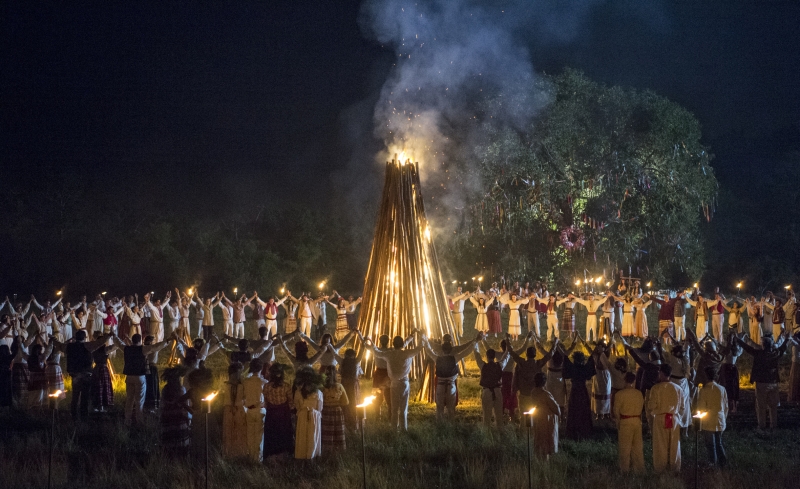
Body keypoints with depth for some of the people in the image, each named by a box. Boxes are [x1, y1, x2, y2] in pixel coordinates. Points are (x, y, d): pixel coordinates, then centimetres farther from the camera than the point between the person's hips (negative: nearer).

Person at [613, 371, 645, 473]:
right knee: (638, 445, 13)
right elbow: (641, 407, 5)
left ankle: (625, 469, 9)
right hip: (637, 421, 3)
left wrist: (618, 421, 7)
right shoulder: (639, 393, -3)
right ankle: (639, 467, 18)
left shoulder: (620, 394, -13)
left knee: (625, 446, 5)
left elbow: (616, 411, -8)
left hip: (625, 422, -3)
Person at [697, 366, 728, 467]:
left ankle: (713, 462, 7)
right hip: (720, 422, 4)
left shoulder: (703, 390, -13)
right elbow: (726, 406, 6)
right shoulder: (722, 389, -2)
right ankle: (722, 460, 4)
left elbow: (701, 407, -9)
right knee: (719, 443, 16)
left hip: (708, 422, -4)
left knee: (711, 444, 6)